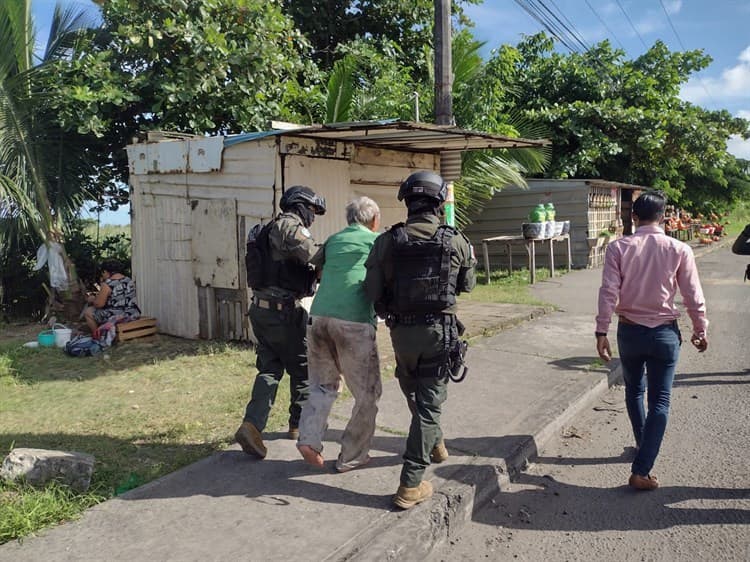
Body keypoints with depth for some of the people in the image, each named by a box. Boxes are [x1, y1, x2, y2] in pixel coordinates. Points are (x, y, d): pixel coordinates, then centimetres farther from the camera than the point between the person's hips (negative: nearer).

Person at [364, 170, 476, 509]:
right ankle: (411, 485, 5)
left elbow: (372, 291, -8)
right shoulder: (456, 242, -6)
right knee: (429, 402, 4)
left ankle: (433, 443, 45)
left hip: (402, 330, 1)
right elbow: (468, 285, 9)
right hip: (438, 330, -1)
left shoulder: (388, 241, -7)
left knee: (412, 389, 28)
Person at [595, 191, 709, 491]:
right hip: (664, 332, -1)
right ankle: (641, 471, -1)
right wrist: (700, 329, 11)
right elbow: (693, 296, -3)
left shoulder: (618, 248, -8)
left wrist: (601, 332, -6)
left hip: (630, 331, 1)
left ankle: (643, 446, 40)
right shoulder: (679, 250, -8)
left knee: (634, 390, 23)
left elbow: (608, 292, -12)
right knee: (659, 401, 4)